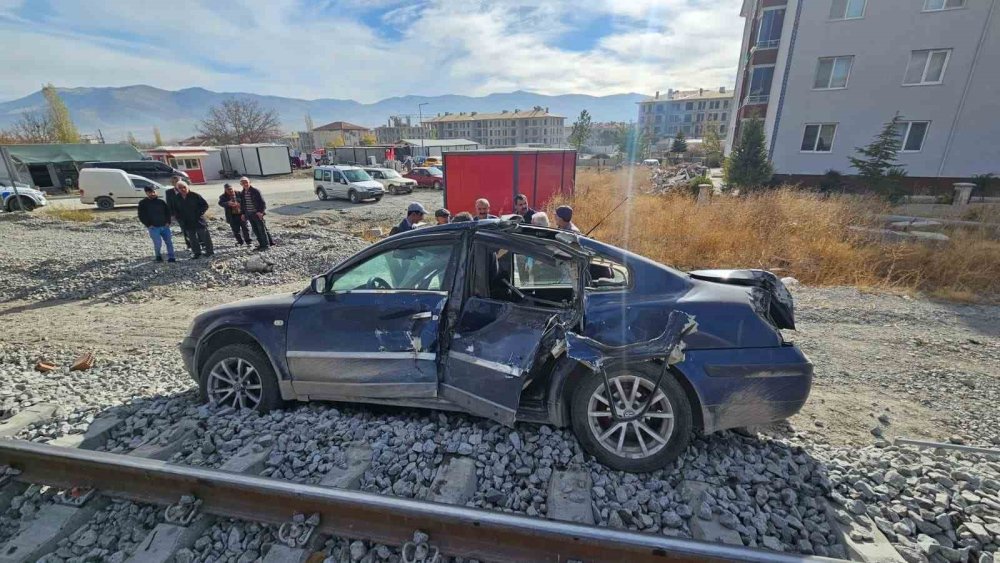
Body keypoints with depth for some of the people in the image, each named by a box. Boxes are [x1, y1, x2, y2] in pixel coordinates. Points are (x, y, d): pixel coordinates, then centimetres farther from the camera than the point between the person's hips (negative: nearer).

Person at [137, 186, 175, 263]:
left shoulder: (161, 202, 10)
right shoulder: (143, 203, 1)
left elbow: (167, 212, 17)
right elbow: (141, 216, 1)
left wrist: (168, 222, 6)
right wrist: (148, 225, -7)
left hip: (164, 226, 3)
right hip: (153, 227, -3)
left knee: (169, 242, 2)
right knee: (158, 243, -10)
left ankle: (171, 257, 10)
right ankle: (158, 256, 15)